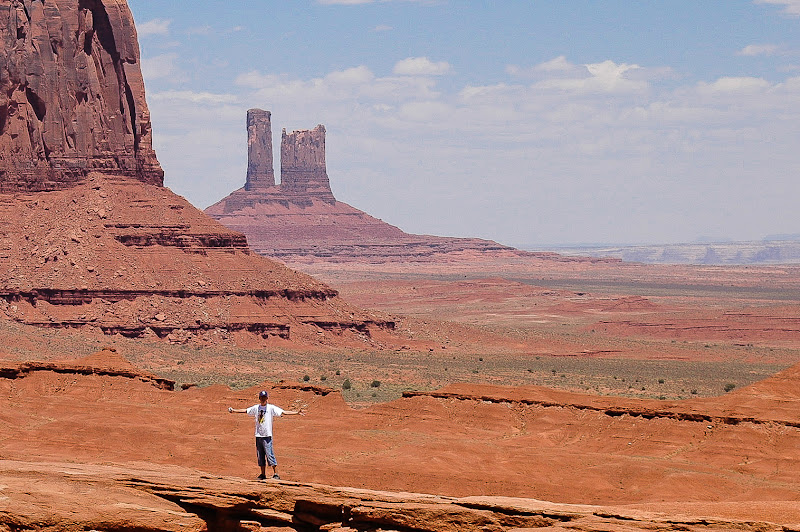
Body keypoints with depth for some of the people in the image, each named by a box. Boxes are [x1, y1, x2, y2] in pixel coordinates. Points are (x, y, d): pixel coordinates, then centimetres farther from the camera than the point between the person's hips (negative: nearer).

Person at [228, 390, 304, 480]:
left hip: (267, 435, -5)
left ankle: (275, 474, -6)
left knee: (270, 455, -10)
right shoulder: (256, 408, 10)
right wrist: (234, 411, 26)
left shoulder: (271, 408, -4)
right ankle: (263, 474, 18)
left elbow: (284, 412, -10)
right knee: (260, 456, 10)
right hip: (258, 435, 5)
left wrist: (297, 413, -20)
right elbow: (245, 411, 22)